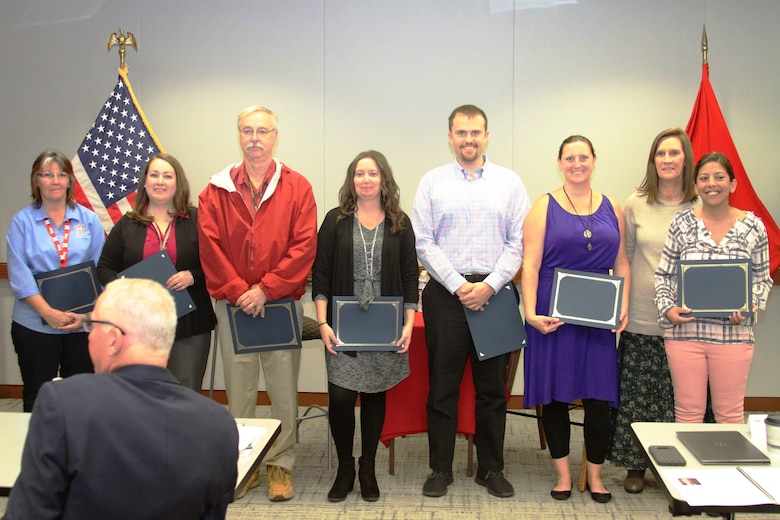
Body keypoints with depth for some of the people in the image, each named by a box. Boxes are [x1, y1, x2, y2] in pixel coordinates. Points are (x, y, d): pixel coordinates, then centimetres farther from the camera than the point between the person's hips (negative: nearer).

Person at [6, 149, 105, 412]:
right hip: (35, 325, -1)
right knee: (36, 398, 7)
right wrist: (48, 312, -16)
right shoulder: (22, 221, 1)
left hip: (84, 325, 1)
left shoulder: (89, 220, 5)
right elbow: (19, 275, -6)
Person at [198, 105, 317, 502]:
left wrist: (265, 289, -13)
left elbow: (304, 245, -6)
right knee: (238, 389, 8)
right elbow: (210, 247, -1)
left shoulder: (297, 187, 1)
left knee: (283, 388, 4)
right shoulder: (216, 191, 6)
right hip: (233, 304, 1)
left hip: (282, 302, -1)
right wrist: (239, 292, -11)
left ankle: (281, 465, 18)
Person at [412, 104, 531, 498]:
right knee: (442, 385, 4)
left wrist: (490, 285, -11)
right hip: (445, 293, 0)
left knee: (492, 387, 8)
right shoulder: (432, 182, 6)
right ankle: (440, 469, 17)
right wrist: (458, 285, -9)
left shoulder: (509, 182, 7)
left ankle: (491, 468, 21)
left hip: (495, 294, 1)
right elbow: (423, 243, 0)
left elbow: (519, 243, 1)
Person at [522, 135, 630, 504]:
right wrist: (530, 313, -16)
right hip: (553, 315, -2)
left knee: (598, 397, 3)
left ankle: (595, 474, 21)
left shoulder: (611, 208, 10)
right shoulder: (544, 207, 0)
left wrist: (623, 307, 0)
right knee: (554, 394, 5)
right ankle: (563, 473, 20)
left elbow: (621, 264, 12)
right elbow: (530, 265, -7)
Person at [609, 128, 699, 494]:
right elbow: (622, 259, 7)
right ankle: (635, 466, 22)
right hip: (642, 318, 1)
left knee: (680, 397, 5)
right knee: (636, 394, 8)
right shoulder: (636, 205, 3)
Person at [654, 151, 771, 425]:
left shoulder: (753, 227, 2)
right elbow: (663, 275, 6)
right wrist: (667, 309, -9)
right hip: (685, 331, 0)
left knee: (730, 412, 9)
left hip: (734, 334, 0)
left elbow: (763, 279, 9)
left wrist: (750, 305, -9)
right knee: (688, 411, 8)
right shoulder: (682, 223, 1)